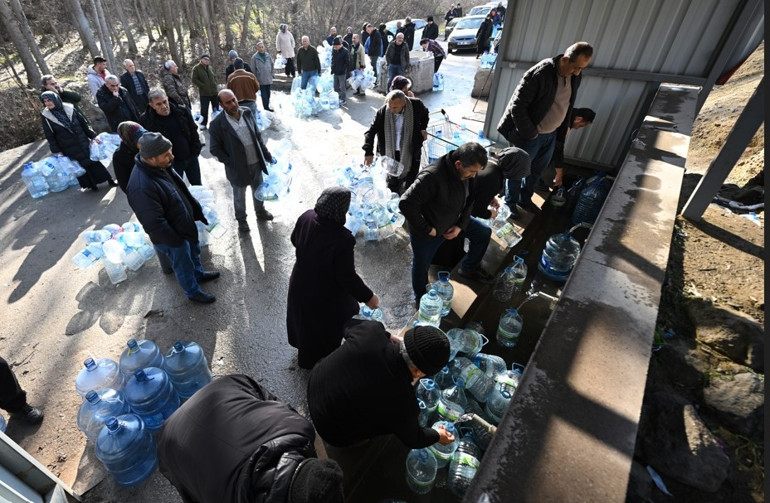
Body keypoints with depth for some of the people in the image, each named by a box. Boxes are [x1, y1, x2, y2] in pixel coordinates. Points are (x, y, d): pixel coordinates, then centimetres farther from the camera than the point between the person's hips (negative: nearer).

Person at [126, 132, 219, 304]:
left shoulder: (160, 167, -10)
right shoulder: (141, 187, -38)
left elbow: (182, 190, 6)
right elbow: (154, 224, -31)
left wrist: (196, 210, 8)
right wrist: (175, 241, -19)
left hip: (185, 224, 8)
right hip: (171, 237, -8)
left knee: (194, 252, 30)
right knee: (184, 265, 16)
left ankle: (199, 274, 57)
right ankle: (193, 292, 41)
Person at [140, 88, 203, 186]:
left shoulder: (182, 112, -7)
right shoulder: (145, 120, -15)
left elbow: (193, 131, 4)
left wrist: (196, 150, 0)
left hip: (191, 158, 2)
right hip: (171, 163, -2)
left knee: (198, 186, 17)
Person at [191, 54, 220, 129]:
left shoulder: (209, 68, 10)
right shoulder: (196, 68, -5)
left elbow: (214, 77, 23)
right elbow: (194, 80, -8)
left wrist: (215, 83, 6)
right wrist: (203, 86, -15)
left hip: (214, 92, 5)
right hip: (204, 93, -5)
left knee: (216, 108, 12)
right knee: (204, 109, -3)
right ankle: (203, 124, 6)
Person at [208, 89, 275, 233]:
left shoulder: (248, 113, -6)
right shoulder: (217, 123, -19)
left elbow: (258, 136, 4)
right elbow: (215, 149, -12)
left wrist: (267, 155, 5)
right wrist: (230, 163, -16)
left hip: (256, 163, 4)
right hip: (238, 167, -4)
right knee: (239, 196, 16)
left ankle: (260, 211, 49)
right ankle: (241, 219, 39)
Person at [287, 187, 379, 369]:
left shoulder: (306, 217, -19)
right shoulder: (342, 240, -39)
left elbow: (294, 240, 1)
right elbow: (347, 276, -29)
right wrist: (368, 296, -14)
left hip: (300, 284, 7)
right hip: (326, 295, -6)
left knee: (304, 319, 34)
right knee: (327, 329, 25)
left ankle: (305, 355, 63)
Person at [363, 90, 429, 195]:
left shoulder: (416, 105, -15)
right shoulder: (383, 111, -17)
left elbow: (425, 114, 11)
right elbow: (370, 132, -13)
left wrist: (423, 128, -2)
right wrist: (368, 152, -24)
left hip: (411, 152, 0)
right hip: (391, 154, 1)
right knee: (392, 183, 16)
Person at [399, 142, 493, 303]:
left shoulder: (466, 173, -12)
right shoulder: (432, 176, -37)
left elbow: (469, 200, 4)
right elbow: (406, 204, -38)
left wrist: (461, 225, -8)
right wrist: (427, 229, -29)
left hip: (453, 221, 7)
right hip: (427, 232, -6)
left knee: (484, 233, 12)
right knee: (421, 268, 12)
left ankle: (469, 269, 35)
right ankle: (421, 299, 42)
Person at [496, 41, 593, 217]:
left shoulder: (575, 77, -2)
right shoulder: (540, 74, -25)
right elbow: (517, 106, -24)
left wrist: (564, 128, 9)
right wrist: (530, 133, -19)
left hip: (552, 134, 7)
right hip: (529, 135, -7)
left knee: (537, 170, 20)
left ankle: (525, 199, 40)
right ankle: (510, 203, 28)